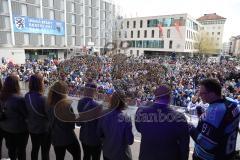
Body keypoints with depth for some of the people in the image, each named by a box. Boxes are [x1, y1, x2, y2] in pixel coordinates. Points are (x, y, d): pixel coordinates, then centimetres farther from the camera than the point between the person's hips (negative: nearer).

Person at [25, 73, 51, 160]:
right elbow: (48, 115, -20)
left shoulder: (27, 96, -7)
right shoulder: (42, 98, -29)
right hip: (44, 129, -6)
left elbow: (27, 111, 5)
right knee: (45, 152, 13)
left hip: (32, 128, 6)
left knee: (34, 149, 24)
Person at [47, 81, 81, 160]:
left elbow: (51, 122, 4)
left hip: (56, 138, 5)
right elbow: (72, 124, -17)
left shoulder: (50, 104, -8)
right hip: (68, 137, -5)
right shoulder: (67, 104, -25)